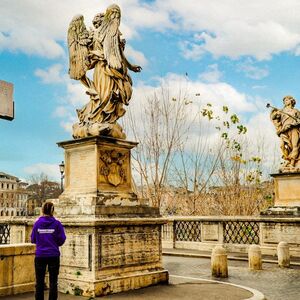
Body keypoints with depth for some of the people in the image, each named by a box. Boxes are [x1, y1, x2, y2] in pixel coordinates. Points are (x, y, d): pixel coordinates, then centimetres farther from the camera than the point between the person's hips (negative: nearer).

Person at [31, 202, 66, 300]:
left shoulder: (37, 223, -3)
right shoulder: (57, 224, -7)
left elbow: (33, 239, 3)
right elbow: (62, 239, -5)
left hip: (40, 256, 1)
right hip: (53, 255, -1)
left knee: (39, 282, 10)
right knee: (53, 282, 8)